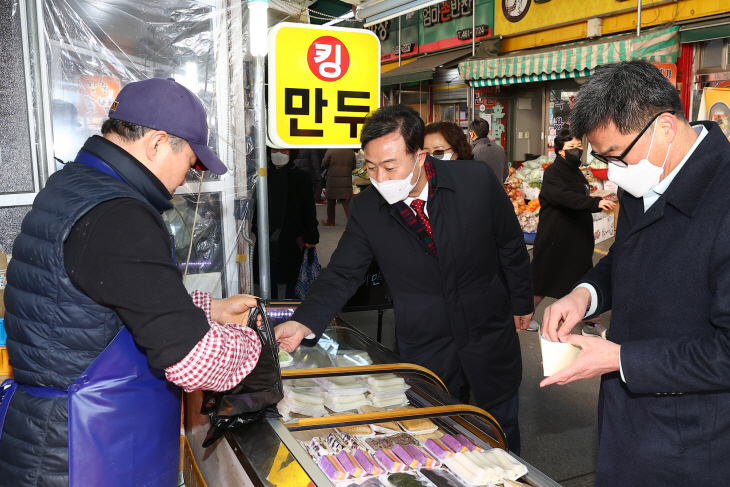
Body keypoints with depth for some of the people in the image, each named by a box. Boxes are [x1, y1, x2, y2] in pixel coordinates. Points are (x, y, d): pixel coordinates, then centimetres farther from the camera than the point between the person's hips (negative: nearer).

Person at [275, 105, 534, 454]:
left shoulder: (477, 180, -16)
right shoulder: (366, 209, -13)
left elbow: (511, 245, -3)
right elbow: (342, 274, -11)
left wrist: (521, 304, 6)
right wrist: (303, 323, -27)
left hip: (490, 333, 1)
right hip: (424, 344, 0)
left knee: (502, 427, 20)